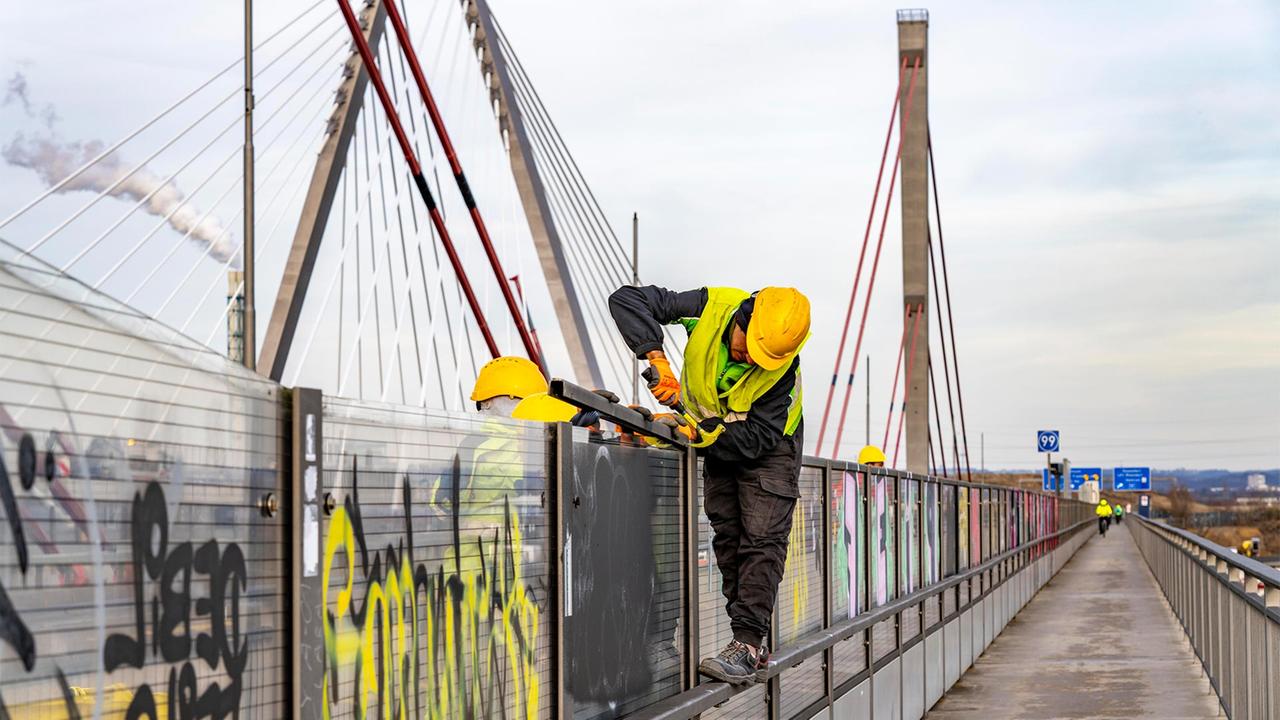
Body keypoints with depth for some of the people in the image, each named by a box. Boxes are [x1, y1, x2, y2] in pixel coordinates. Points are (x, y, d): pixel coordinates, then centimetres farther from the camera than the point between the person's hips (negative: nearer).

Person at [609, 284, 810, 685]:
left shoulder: (782, 367, -34)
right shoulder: (711, 307, -28)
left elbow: (757, 437, -32)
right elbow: (626, 300, -29)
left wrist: (699, 434, -42)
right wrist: (655, 356, -40)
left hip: (768, 446, -5)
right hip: (718, 441, 5)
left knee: (761, 541, -15)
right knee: (727, 540, 3)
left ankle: (747, 646, -20)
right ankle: (750, 645, 5)